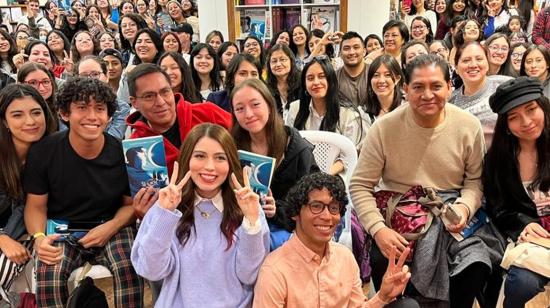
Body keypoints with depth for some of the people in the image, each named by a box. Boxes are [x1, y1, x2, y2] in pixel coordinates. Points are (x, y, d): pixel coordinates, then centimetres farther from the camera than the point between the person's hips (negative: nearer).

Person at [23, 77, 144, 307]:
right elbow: (36, 206, 1)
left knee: (128, 268, -29)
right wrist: (39, 237, -20)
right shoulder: (43, 151, -10)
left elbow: (131, 203, 2)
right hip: (62, 230, 1)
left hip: (112, 228, 0)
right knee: (48, 276, -28)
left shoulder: (123, 152, -12)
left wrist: (111, 227, -18)